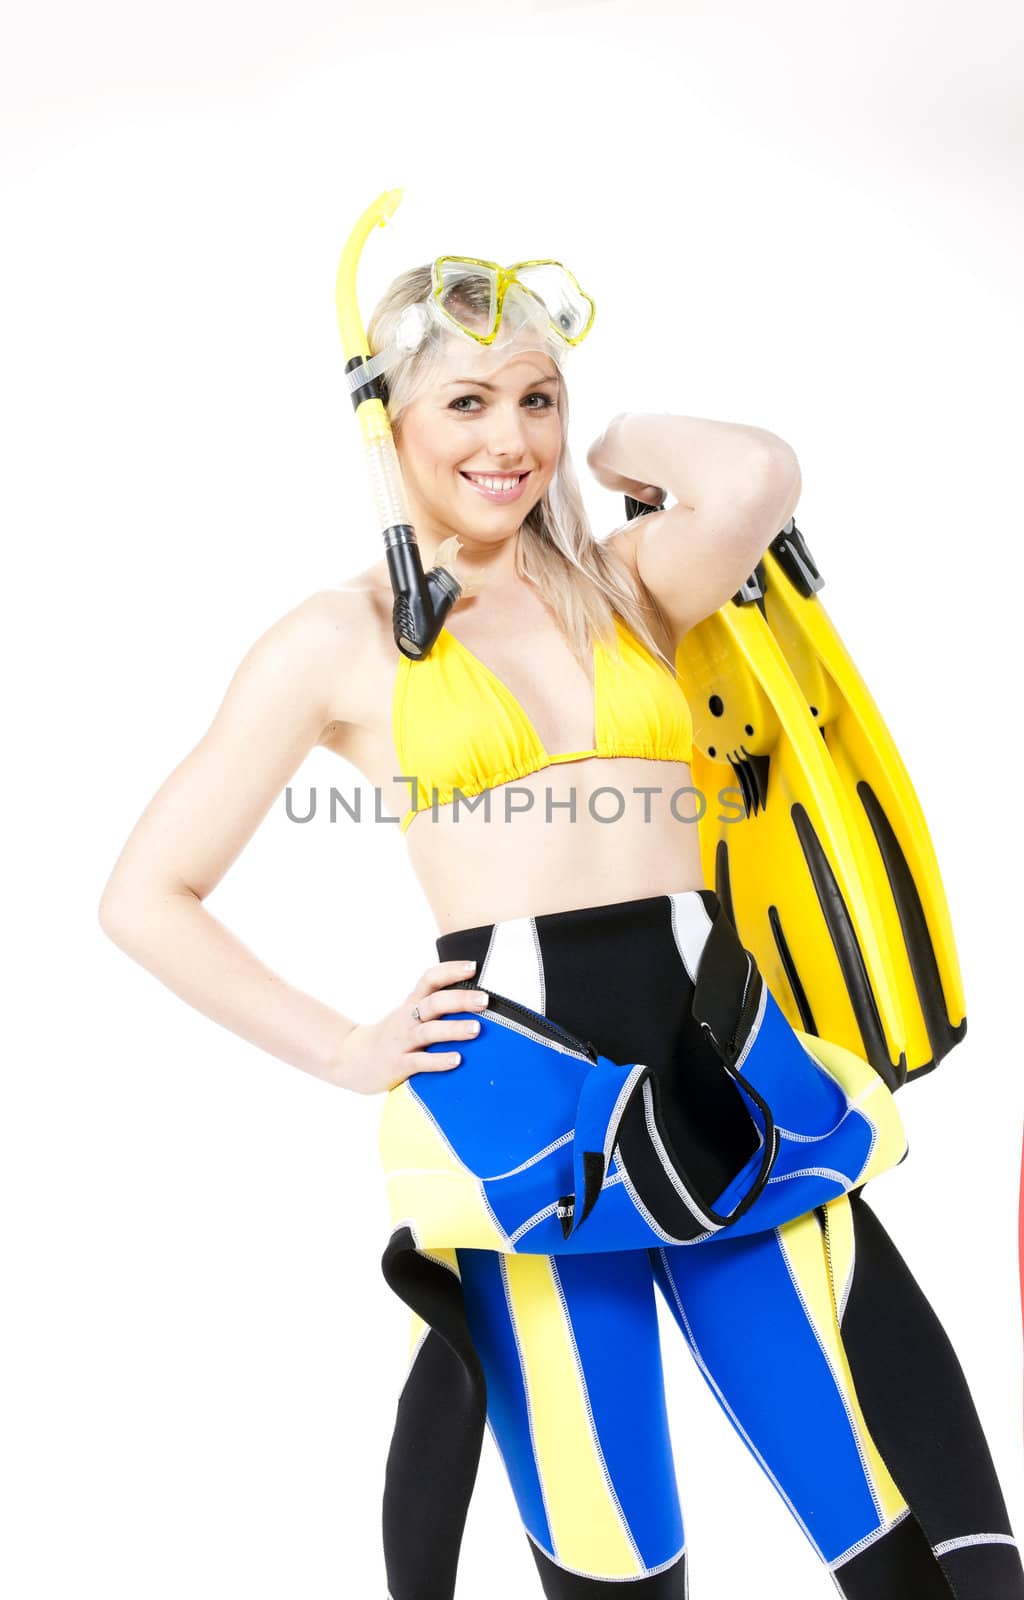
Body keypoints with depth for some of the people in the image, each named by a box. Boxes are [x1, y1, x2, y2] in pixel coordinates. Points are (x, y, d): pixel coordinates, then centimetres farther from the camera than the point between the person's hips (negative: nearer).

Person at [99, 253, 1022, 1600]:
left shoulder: (625, 580, 12)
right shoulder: (341, 641, 4)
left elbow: (757, 480, -12)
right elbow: (147, 897, 5)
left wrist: (605, 446, 7)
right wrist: (342, 1053, -1)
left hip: (714, 1042, 3)